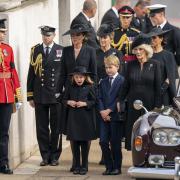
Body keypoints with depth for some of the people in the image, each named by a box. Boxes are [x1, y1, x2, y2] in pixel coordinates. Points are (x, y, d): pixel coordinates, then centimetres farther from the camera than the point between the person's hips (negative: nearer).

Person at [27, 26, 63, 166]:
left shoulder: (61, 51, 1)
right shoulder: (35, 50, 6)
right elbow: (31, 74, 6)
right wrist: (30, 96, 3)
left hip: (56, 96, -1)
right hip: (40, 96, 2)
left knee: (56, 128, 5)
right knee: (42, 128, 4)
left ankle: (54, 156, 14)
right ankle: (45, 156, 12)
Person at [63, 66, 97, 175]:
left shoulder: (89, 87, -3)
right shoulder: (70, 88, 7)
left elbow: (94, 101, -3)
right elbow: (64, 99, 16)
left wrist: (85, 103, -16)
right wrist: (68, 102, -5)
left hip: (85, 118, -3)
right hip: (73, 118, 3)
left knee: (85, 143, 4)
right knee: (75, 143, 5)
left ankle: (84, 166, 13)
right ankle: (77, 166, 14)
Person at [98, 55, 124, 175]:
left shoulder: (122, 81, -5)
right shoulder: (103, 82, 14)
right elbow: (100, 98, 10)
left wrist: (109, 110, -14)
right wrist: (102, 111, -6)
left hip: (116, 116, -5)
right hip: (104, 116, 5)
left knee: (115, 143, 0)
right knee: (103, 142, 0)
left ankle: (117, 167, 10)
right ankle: (109, 167, 9)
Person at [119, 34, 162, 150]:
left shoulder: (155, 65, -1)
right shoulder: (131, 65, 7)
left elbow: (158, 87, -2)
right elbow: (126, 85, 11)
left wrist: (157, 106, -7)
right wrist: (120, 101, 7)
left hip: (149, 103, -2)